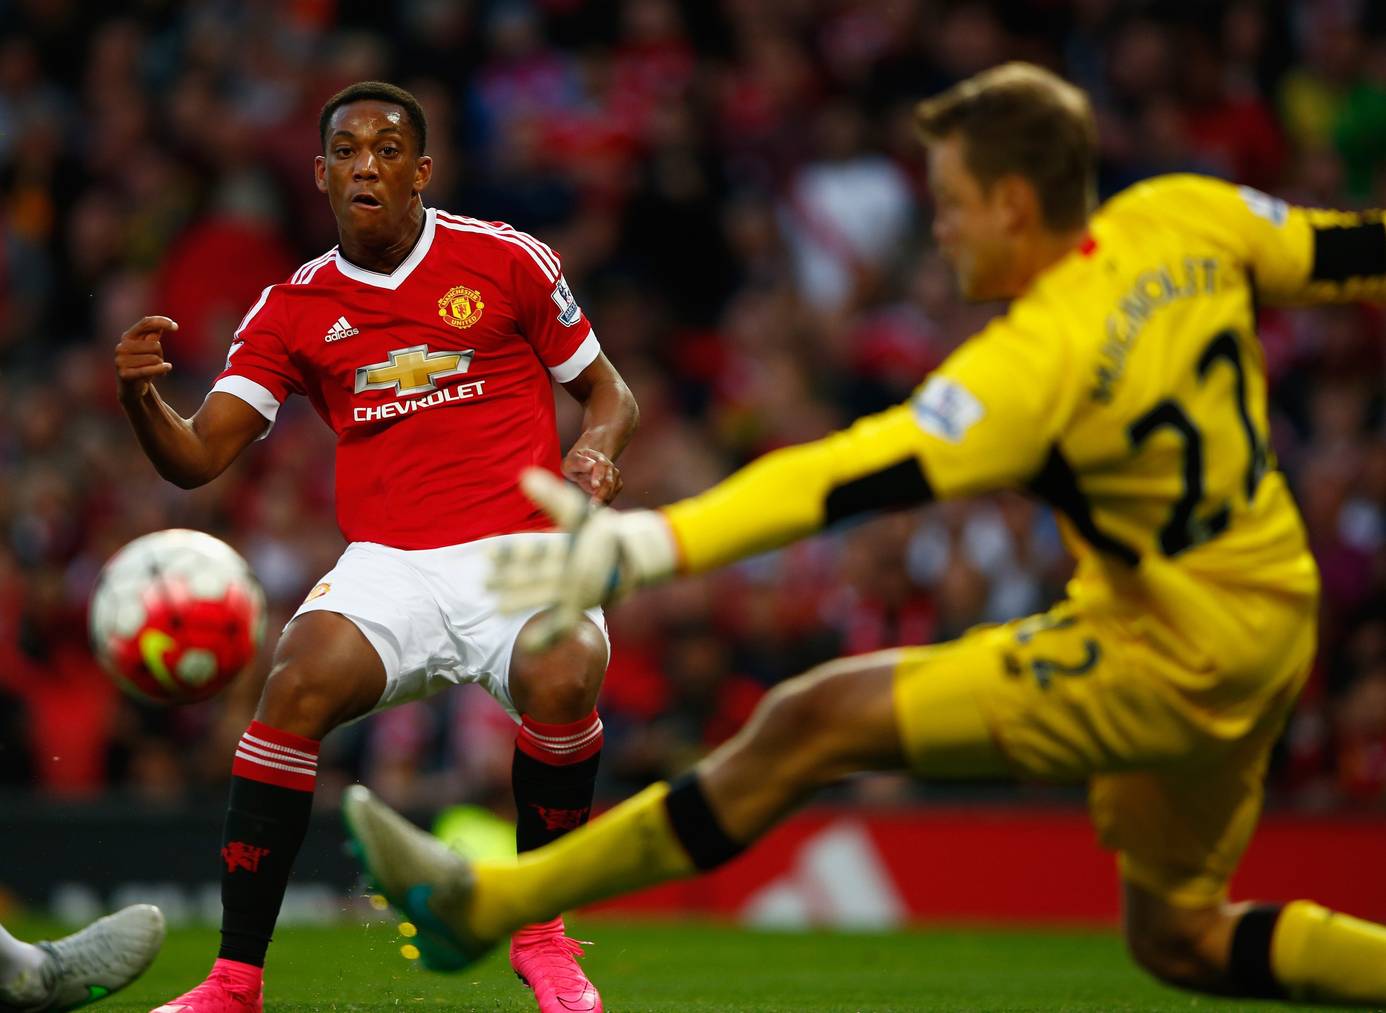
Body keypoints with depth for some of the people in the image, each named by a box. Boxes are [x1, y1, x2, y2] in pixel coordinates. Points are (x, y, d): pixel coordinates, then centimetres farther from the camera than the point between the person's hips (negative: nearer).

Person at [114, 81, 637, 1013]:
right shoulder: (292, 311, 10)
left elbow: (608, 393, 15)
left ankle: (540, 933, -7)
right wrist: (141, 397, -17)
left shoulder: (509, 261, 6)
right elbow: (198, 457, 4)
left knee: (563, 680, -33)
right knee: (299, 684, -29)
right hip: (387, 566, 1)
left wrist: (595, 453, -8)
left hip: (520, 550, -1)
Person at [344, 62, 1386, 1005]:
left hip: (1160, 661, -9)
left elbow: (860, 476, -35)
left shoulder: (1038, 361, -26)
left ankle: (485, 903, -8)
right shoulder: (1188, 217, -4)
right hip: (1273, 625, 9)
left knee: (813, 722, -10)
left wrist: (648, 544, -43)